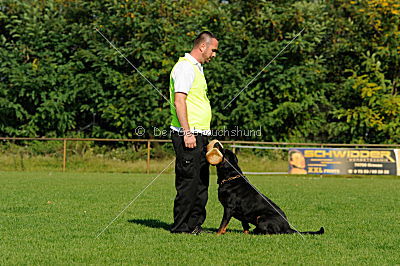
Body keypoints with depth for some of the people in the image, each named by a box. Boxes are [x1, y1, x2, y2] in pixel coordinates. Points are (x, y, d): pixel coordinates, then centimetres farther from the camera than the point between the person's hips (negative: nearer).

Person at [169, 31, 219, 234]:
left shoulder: (196, 68, 21)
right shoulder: (185, 67, -11)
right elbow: (179, 101, -19)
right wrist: (187, 133, -24)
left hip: (199, 135, 10)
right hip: (188, 135, -10)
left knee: (201, 183, 11)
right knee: (188, 182, -8)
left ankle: (195, 225, 16)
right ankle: (180, 228, -4)